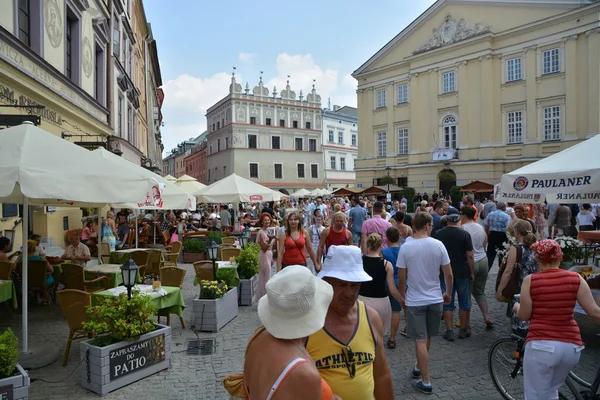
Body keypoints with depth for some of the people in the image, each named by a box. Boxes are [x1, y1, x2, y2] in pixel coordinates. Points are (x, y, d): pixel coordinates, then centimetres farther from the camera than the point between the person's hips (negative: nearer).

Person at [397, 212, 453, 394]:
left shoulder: (406, 247, -12)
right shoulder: (438, 245, -9)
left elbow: (401, 278, -8)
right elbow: (448, 274, -4)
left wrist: (403, 296, 10)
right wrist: (448, 293, 13)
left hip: (414, 300, -3)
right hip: (435, 299, 3)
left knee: (420, 340, 4)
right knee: (427, 337, 21)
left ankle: (425, 381, 10)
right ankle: (419, 367, 40)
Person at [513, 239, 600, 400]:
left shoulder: (530, 280, -8)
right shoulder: (576, 279, -2)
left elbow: (524, 316, -4)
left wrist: (517, 307, 17)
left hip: (541, 346, -4)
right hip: (571, 346, 4)